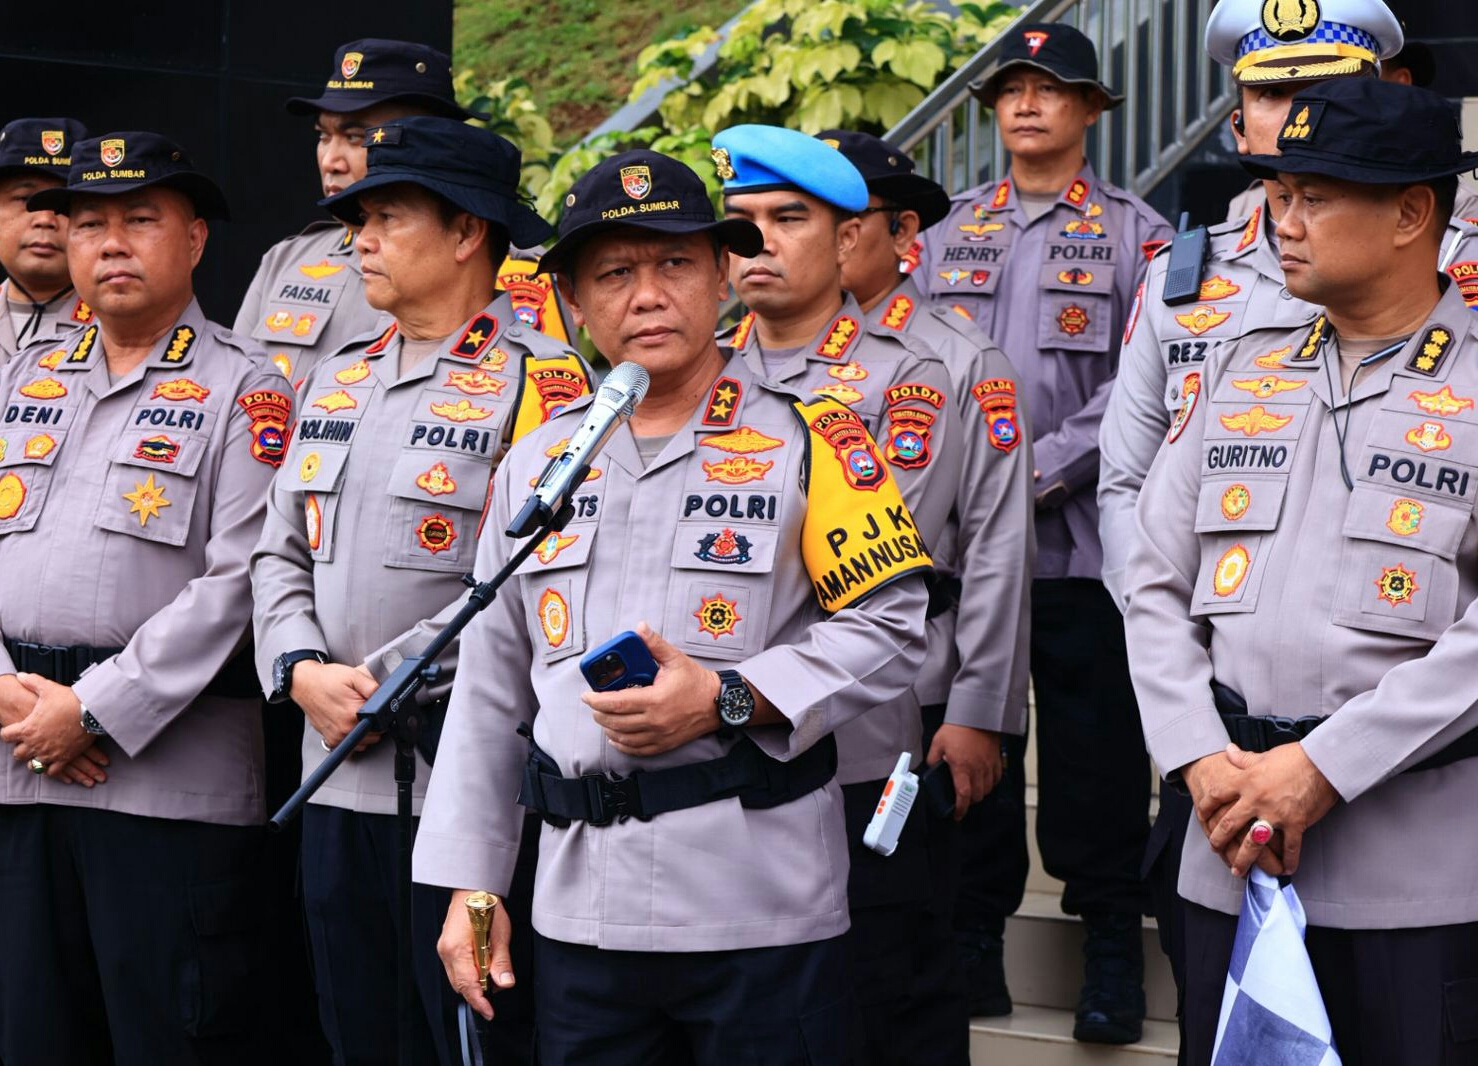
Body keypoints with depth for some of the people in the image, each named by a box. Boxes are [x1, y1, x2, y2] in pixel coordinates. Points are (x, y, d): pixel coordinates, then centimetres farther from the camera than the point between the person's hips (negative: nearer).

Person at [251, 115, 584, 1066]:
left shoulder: (540, 383, -8)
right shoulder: (340, 382, 16)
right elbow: (282, 554, 15)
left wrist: (383, 685, -17)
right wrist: (304, 674, -4)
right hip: (337, 778, 7)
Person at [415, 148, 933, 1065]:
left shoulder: (806, 437, 0)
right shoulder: (537, 459, 13)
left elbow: (892, 628, -5)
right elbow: (491, 690, 16)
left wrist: (728, 699, -16)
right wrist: (471, 885, 13)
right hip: (582, 914, 4)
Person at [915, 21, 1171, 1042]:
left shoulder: (1135, 234, 2)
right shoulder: (952, 233, 14)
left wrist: (1042, 469, -15)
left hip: (1083, 537, -3)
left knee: (1095, 746, 1)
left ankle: (1112, 941, 12)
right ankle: (974, 933, 17)